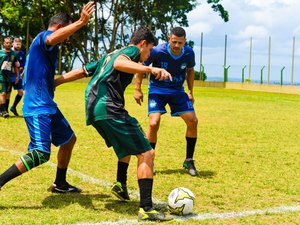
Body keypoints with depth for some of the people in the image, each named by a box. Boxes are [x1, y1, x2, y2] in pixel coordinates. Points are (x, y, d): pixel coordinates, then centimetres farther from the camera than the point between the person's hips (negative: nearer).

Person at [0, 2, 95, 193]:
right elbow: (52, 39, -39)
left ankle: (60, 184, 33)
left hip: (47, 105, 11)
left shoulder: (44, 43, 20)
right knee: (41, 154, -18)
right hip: (38, 107, -11)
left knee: (69, 139, 21)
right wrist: (81, 22, -47)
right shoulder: (43, 36, -10)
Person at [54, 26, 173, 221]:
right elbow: (119, 63, -22)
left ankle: (120, 184, 33)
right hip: (109, 109, -10)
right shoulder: (132, 51, 3)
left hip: (93, 109, 10)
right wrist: (151, 69, -35)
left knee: (128, 144, 33)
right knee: (146, 153, -9)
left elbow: (81, 71, 31)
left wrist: (52, 83, 36)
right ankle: (146, 209, -14)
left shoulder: (109, 55, 29)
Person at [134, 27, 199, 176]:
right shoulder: (157, 51, -23)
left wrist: (190, 91, 7)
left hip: (178, 91, 4)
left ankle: (189, 161, 10)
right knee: (154, 123, -21)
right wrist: (137, 89, -9)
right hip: (157, 90, -4)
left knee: (193, 121, -7)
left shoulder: (189, 53, -12)